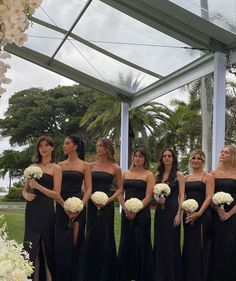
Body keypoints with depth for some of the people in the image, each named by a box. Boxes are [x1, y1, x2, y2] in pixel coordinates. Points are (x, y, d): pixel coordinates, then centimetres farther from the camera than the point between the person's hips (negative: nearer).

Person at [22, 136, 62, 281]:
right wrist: (26, 195, -6)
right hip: (32, 210, 4)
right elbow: (25, 189, 16)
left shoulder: (55, 168, -1)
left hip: (46, 210, -4)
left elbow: (56, 194, -7)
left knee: (47, 245, 2)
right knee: (31, 246, 7)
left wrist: (38, 186, -17)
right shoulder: (33, 167, 12)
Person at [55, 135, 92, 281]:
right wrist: (64, 206, -12)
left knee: (76, 241, 0)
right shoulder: (60, 165, 10)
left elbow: (88, 189, -3)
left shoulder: (84, 165, 2)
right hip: (61, 205, 3)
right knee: (61, 242, 3)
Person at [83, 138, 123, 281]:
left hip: (107, 206, -2)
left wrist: (108, 200, -12)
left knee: (105, 237, 2)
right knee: (91, 237, 4)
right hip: (92, 204, 2)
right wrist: (92, 197, -11)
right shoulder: (91, 165, 7)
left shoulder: (115, 168, 1)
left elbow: (120, 189, 3)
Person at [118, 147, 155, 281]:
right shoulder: (126, 174, 12)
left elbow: (148, 196, -7)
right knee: (125, 244, 6)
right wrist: (125, 208, -9)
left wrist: (135, 211, -15)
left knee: (140, 244, -1)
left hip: (141, 213, -4)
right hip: (126, 213, 4)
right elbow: (120, 193, 7)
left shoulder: (149, 175, 0)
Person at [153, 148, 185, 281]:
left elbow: (182, 195, -8)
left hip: (172, 210, -5)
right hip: (160, 211, 5)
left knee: (171, 243, 0)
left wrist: (178, 214, -16)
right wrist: (157, 198, -8)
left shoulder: (179, 174, -3)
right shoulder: (158, 175, 11)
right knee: (159, 242, 9)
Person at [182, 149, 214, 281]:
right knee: (188, 248, 8)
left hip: (202, 215, -4)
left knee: (200, 247, -2)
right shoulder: (185, 178, 13)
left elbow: (209, 197, -9)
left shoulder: (208, 177, -1)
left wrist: (199, 213, -19)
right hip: (188, 216, 5)